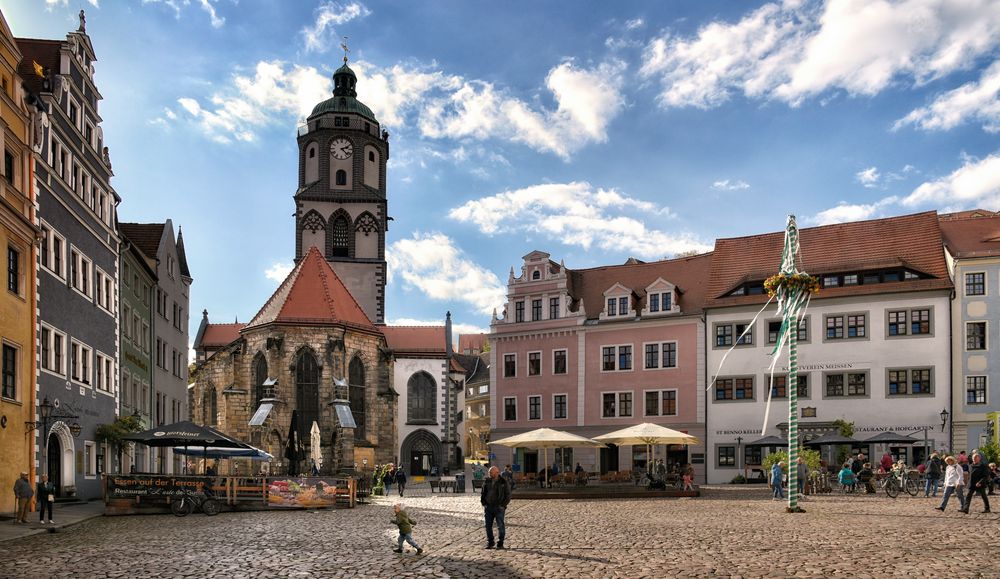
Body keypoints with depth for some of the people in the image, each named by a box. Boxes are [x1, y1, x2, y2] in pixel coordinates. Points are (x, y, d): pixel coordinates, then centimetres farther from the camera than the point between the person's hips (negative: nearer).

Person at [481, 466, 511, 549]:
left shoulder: (503, 482, -4)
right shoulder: (487, 482, 8)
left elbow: (508, 496, -2)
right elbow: (483, 494, 16)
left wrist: (503, 505, -10)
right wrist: (484, 504, 4)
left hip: (499, 508, -4)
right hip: (488, 507, 4)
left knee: (500, 526, -3)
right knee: (488, 526, 4)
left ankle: (500, 544, 5)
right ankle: (490, 543, 15)